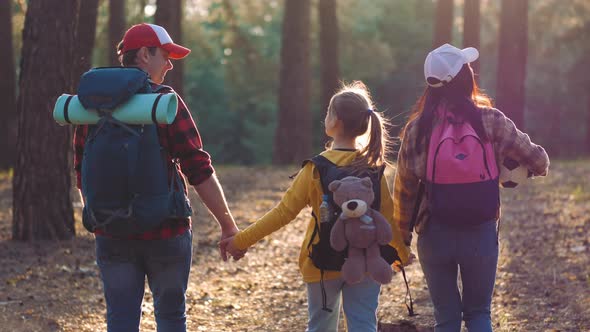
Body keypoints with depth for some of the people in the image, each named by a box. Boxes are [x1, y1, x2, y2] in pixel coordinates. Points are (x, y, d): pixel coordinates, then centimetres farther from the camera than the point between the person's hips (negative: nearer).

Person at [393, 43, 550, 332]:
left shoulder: (417, 128, -5)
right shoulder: (491, 122, -7)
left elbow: (404, 190, -1)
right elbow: (537, 159, 2)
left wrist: (402, 236, 10)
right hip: (481, 233, 0)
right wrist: (539, 166, 25)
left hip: (435, 234, 1)